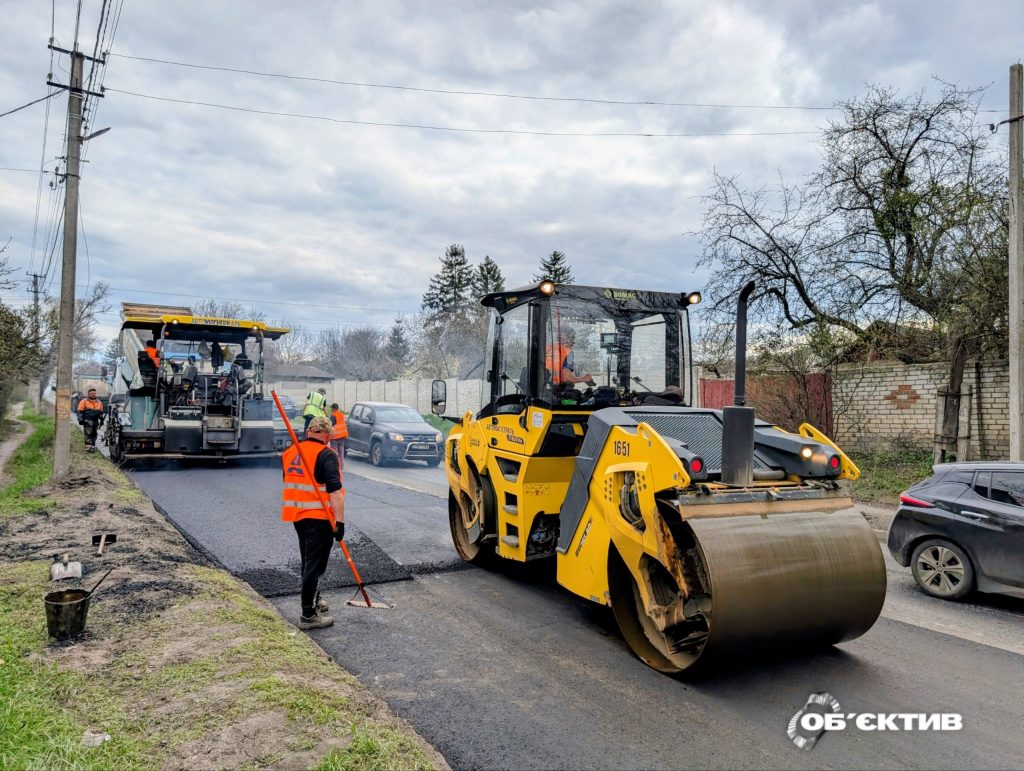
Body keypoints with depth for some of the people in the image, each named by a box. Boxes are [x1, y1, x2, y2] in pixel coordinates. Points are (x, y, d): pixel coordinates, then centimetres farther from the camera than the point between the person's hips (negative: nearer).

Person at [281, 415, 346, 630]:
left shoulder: (289, 452, 10)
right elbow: (335, 492, -20)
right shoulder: (327, 455, -14)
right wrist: (340, 521, -19)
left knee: (308, 562, 21)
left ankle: (313, 602, 35)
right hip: (319, 516, -8)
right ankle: (308, 615, 3)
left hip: (297, 515, 8)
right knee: (315, 564, -1)